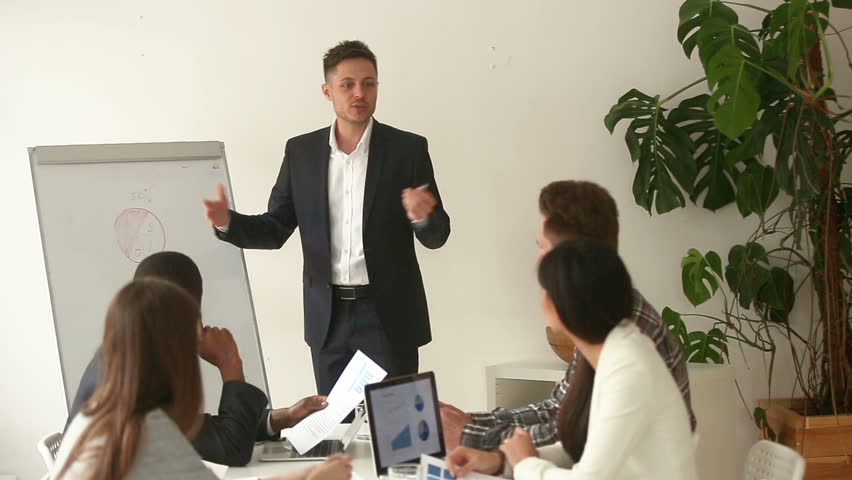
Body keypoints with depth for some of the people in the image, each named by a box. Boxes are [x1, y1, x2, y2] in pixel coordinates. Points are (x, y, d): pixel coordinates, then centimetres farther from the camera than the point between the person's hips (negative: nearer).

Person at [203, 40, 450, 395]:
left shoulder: (408, 149, -3)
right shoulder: (301, 151, 4)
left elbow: (436, 236, -2)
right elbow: (275, 230, 6)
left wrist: (423, 217, -25)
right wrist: (227, 222, -12)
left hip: (389, 316, -2)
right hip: (327, 317, 2)